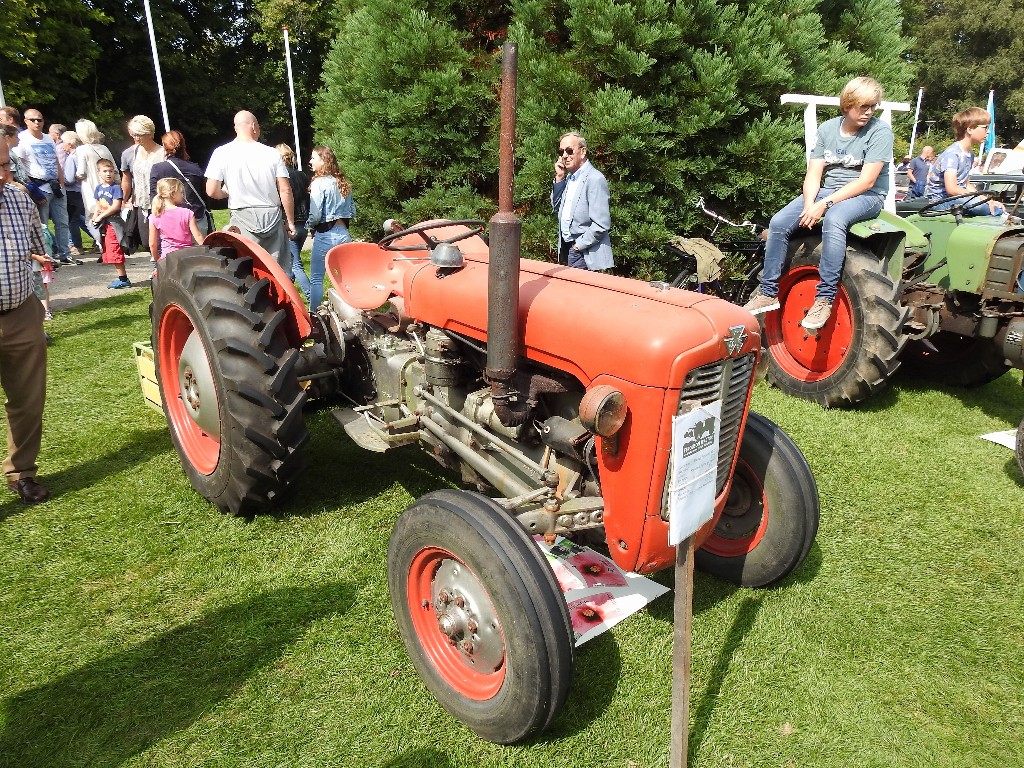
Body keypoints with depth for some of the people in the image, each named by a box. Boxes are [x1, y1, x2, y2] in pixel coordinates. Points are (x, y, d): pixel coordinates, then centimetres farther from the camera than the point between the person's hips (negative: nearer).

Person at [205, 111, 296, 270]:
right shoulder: (272, 153, 0)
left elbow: (212, 191, -5)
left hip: (243, 219, -1)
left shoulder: (222, 153, -2)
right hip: (272, 217, 1)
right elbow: (285, 190, -1)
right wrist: (290, 222, 8)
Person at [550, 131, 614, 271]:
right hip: (566, 248, 8)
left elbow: (601, 225, -21)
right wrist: (559, 178, 5)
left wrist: (578, 245, -14)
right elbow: (556, 207, 16)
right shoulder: (569, 177, 10)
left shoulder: (595, 179, -16)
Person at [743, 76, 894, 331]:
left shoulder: (880, 132, -9)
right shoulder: (827, 129, 6)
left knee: (833, 220, -39)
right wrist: (809, 204, -17)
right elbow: (813, 174, 2)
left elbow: (866, 181, -16)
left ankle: (824, 299, -36)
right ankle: (768, 293, -8)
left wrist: (825, 203, -23)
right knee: (778, 223, -16)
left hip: (866, 196, -5)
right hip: (828, 191, 5)